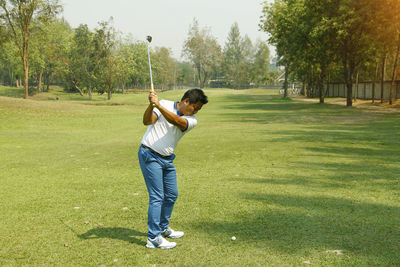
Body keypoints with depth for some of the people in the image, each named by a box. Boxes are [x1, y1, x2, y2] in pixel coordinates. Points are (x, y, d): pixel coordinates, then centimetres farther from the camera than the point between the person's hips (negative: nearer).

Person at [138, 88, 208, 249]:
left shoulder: (192, 120, 0)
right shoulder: (164, 104, -8)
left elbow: (176, 121, -21)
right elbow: (147, 121, -19)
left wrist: (158, 105, -34)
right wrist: (151, 105, -37)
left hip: (167, 159, 6)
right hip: (150, 156, -6)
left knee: (172, 195, 13)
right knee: (157, 196, -9)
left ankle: (163, 228, 33)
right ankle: (153, 238, -4)